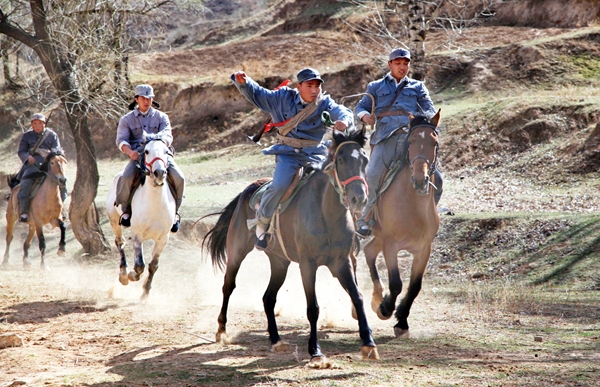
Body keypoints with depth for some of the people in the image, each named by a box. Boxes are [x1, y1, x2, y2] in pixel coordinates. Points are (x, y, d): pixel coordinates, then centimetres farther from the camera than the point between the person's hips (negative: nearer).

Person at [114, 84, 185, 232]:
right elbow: (121, 140, -1)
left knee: (179, 178, -23)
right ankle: (126, 210, -7)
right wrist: (130, 152, -24)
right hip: (138, 156, -1)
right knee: (126, 178, -31)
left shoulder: (161, 117, 13)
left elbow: (167, 136, -2)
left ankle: (174, 211, -1)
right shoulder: (127, 119, 12)